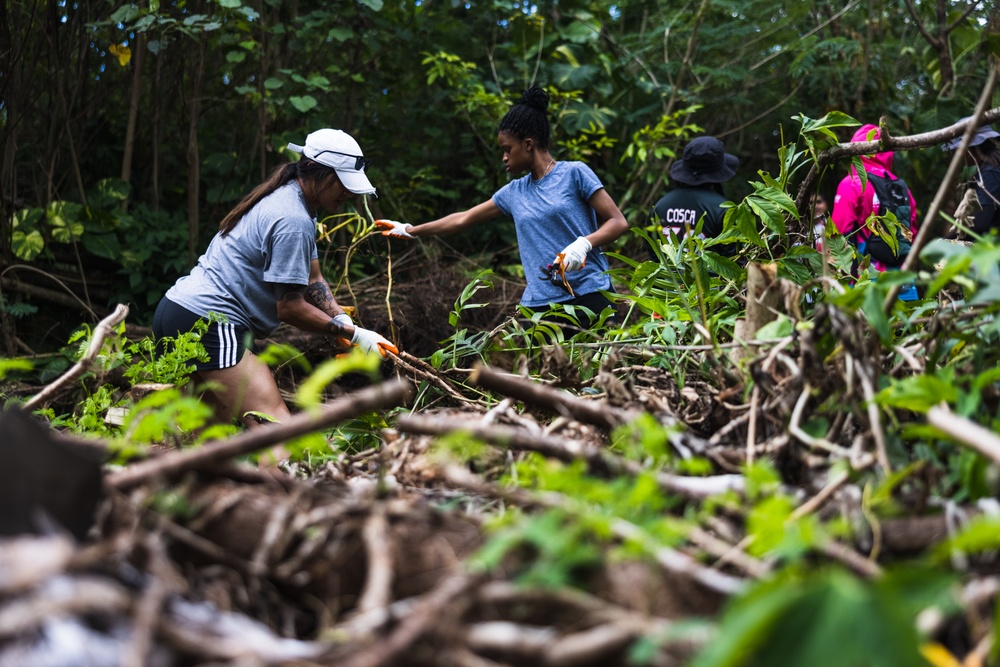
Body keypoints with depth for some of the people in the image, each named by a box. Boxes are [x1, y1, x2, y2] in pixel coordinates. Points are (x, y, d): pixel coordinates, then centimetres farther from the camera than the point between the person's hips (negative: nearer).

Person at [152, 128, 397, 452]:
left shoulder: (287, 197, 17)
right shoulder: (292, 221, -16)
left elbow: (313, 281, 17)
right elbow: (290, 308, -14)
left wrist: (347, 326, 2)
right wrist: (352, 334, -7)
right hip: (208, 324, -11)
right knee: (279, 434, -19)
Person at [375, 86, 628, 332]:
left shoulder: (574, 173, 1)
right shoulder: (514, 192, 17)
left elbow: (618, 222, -1)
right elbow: (463, 219, 28)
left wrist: (584, 243, -19)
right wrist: (409, 230, 33)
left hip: (589, 295, -4)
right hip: (541, 303, 5)